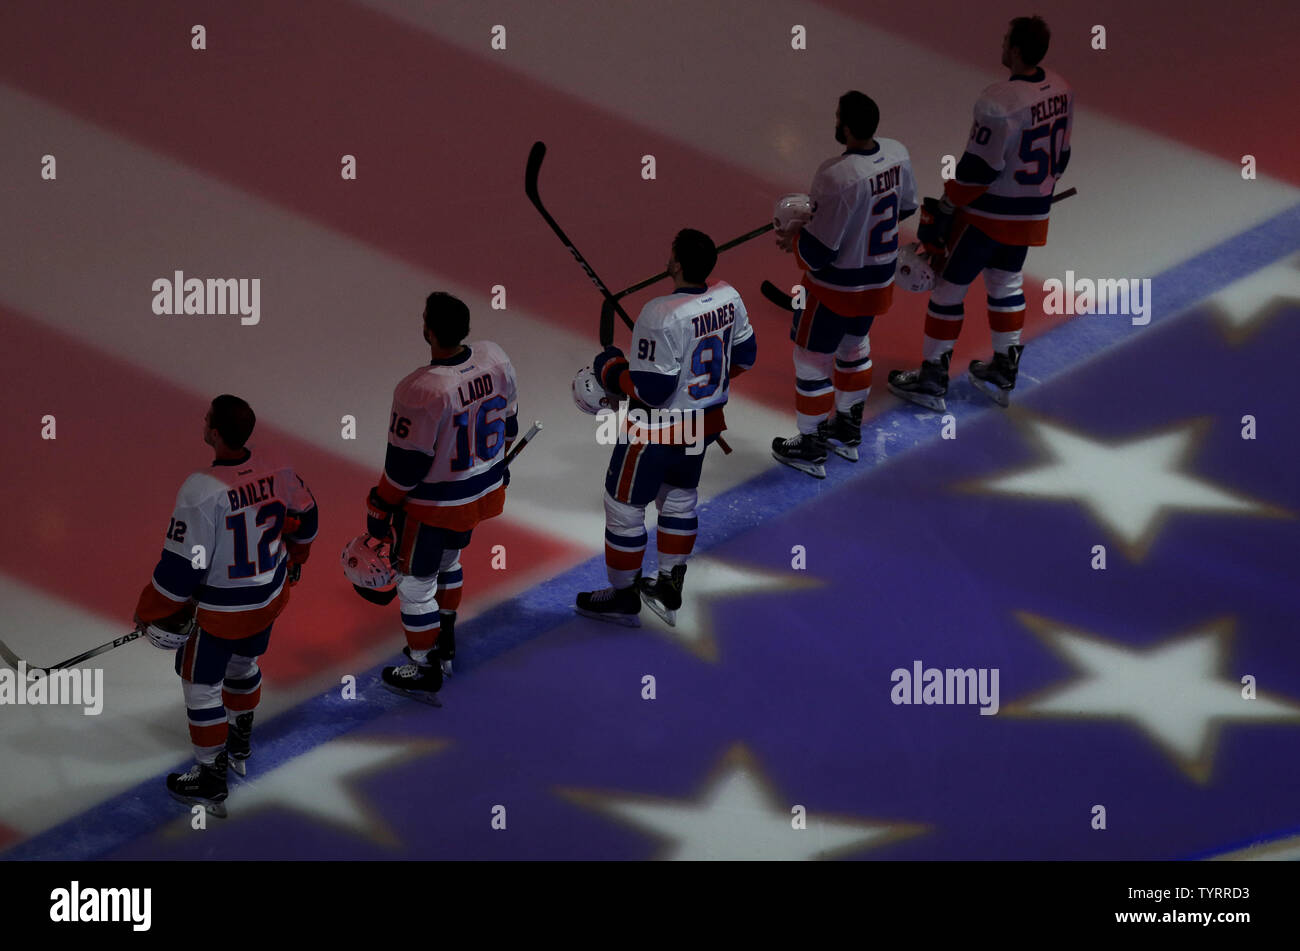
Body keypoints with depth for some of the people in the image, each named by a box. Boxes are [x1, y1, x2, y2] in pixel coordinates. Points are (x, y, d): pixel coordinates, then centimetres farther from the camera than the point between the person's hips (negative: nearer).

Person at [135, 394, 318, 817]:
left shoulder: (201, 491, -32)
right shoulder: (276, 469, -12)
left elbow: (181, 566, -26)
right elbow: (304, 517, 7)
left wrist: (151, 612, -8)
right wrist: (293, 559, 28)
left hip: (220, 611, -6)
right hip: (271, 597, 7)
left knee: (202, 686, 13)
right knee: (242, 664, 31)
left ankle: (211, 782, 23)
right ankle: (241, 746, 51)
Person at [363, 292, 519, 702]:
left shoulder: (421, 391, -33)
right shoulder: (494, 359, -13)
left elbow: (405, 466, -23)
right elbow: (506, 422, 4)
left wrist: (380, 510, -7)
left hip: (433, 505, -7)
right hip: (484, 491, 7)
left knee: (416, 582, 13)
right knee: (447, 560, 31)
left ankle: (425, 673, 26)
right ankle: (444, 644, 49)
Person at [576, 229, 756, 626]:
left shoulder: (661, 316, -31)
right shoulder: (728, 298, -8)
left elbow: (650, 389, -27)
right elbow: (743, 357, 5)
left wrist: (611, 370, -10)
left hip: (658, 429, -7)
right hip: (705, 423, 8)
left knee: (623, 506, 12)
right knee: (679, 497, 26)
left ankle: (623, 598, 26)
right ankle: (669, 590, 37)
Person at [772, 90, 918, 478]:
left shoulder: (837, 176, -34)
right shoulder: (897, 154, -11)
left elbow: (818, 252, -27)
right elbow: (905, 208, 8)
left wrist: (792, 238, -6)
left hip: (836, 285, -8)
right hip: (880, 280, 8)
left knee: (812, 358, 12)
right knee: (854, 347, 29)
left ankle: (810, 447, 26)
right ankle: (848, 430, 46)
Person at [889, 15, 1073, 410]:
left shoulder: (998, 103, -27)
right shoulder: (1061, 92, -3)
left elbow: (978, 169, -22)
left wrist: (946, 207, -10)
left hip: (988, 214, -7)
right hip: (1031, 215, 7)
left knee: (949, 285, 6)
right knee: (1005, 281, 25)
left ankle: (932, 380, 13)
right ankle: (1004, 373, 33)